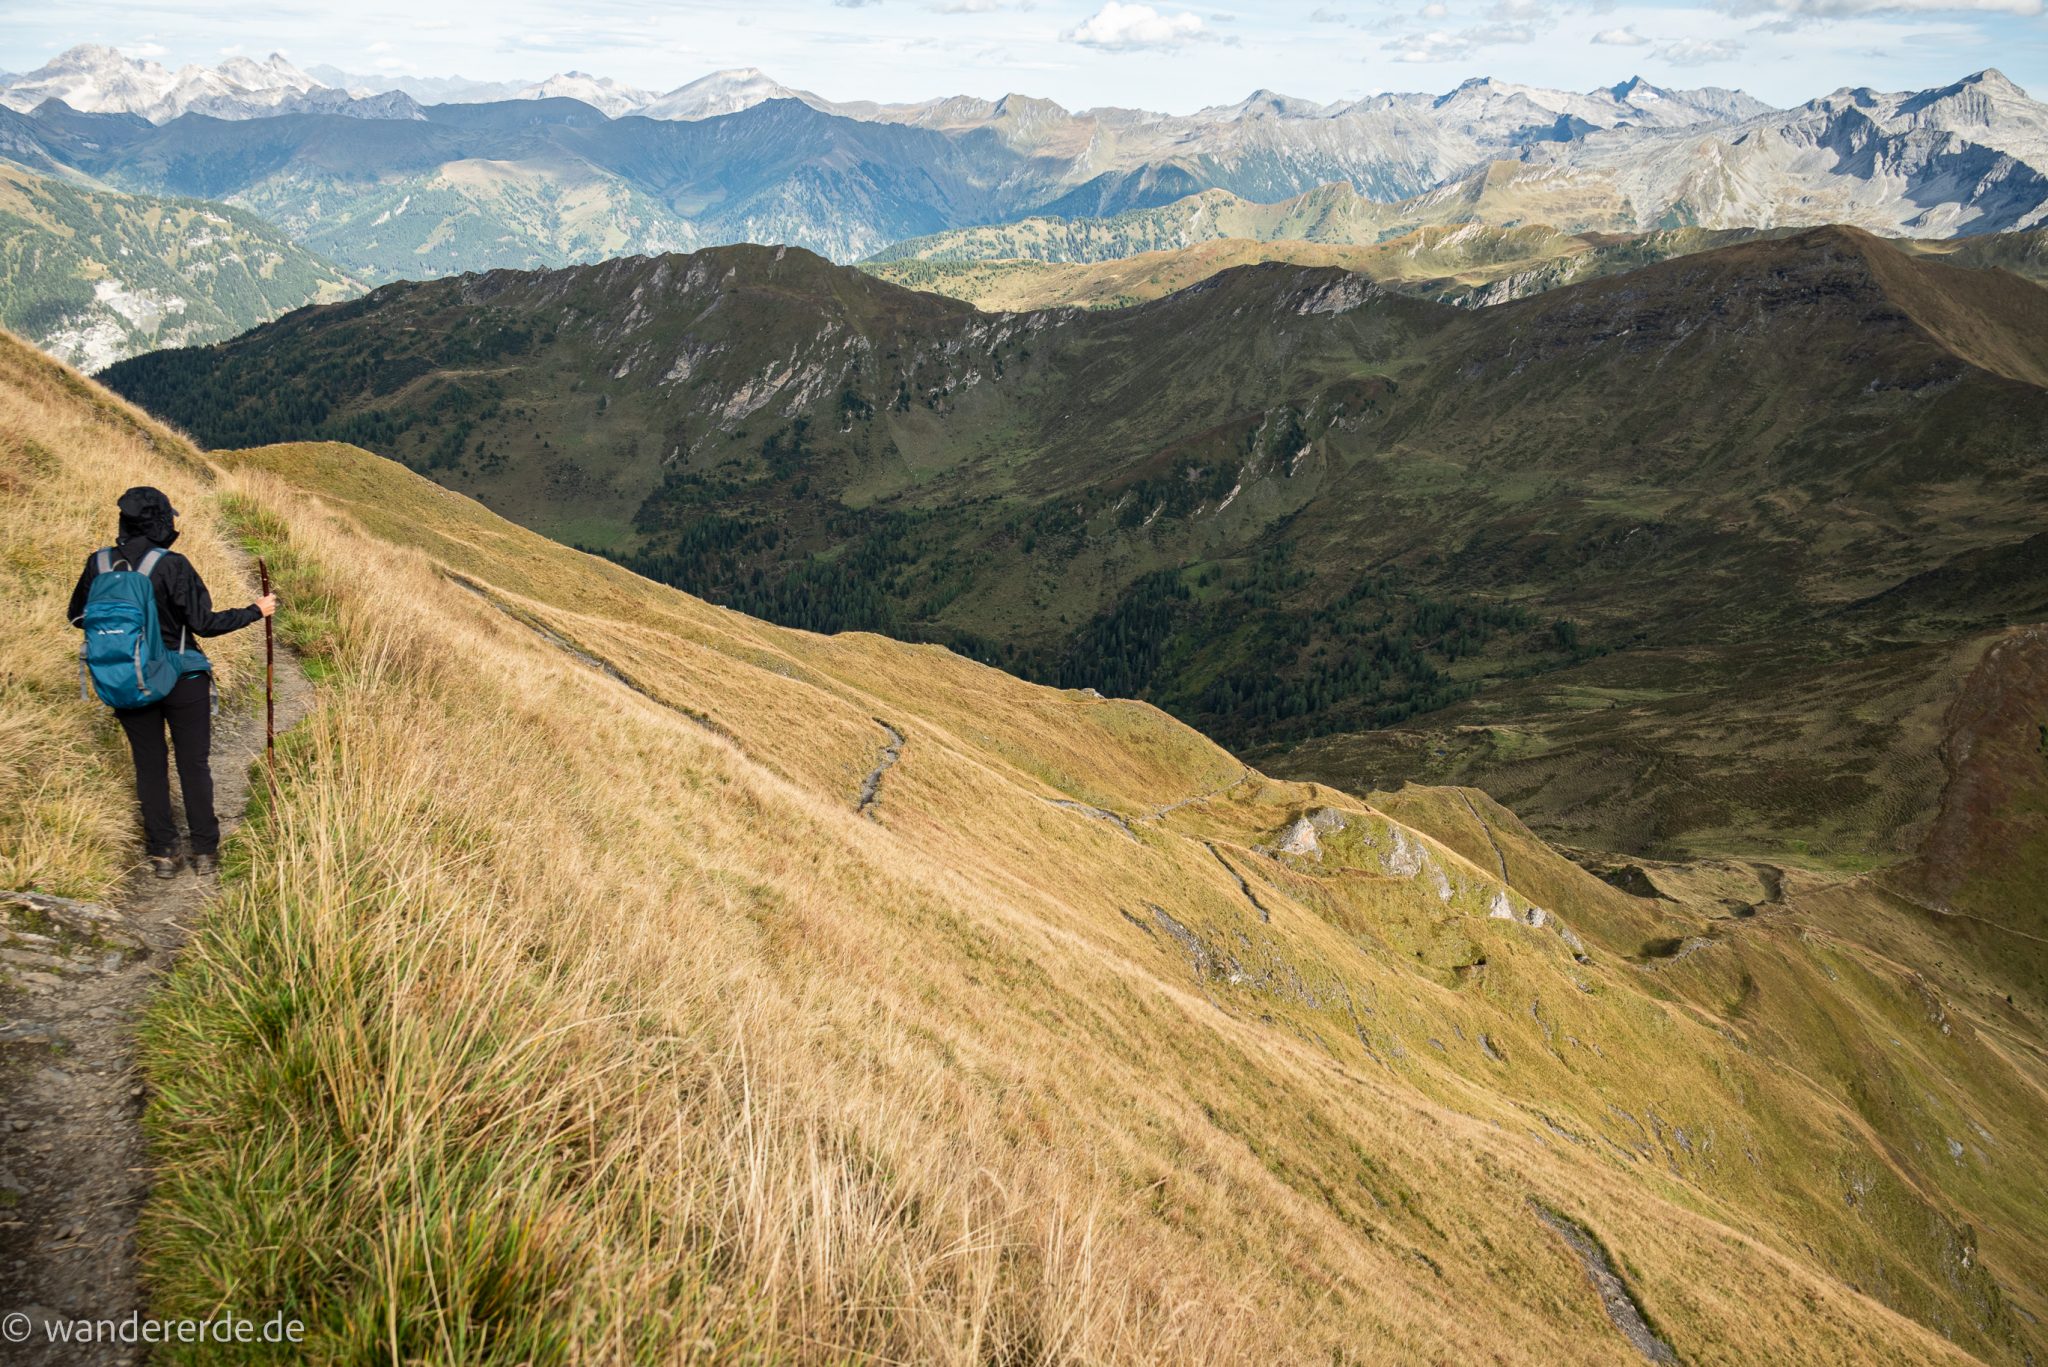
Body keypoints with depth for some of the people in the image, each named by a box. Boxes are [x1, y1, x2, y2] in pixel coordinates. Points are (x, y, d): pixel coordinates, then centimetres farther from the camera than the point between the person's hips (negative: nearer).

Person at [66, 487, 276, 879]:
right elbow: (204, 623, -16)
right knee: (193, 765, 9)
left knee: (149, 765, 14)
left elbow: (78, 616, 8)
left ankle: (162, 853, 19)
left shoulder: (99, 564, -4)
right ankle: (204, 851, 15)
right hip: (182, 681, -3)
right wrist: (256, 611, -5)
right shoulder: (172, 566, -18)